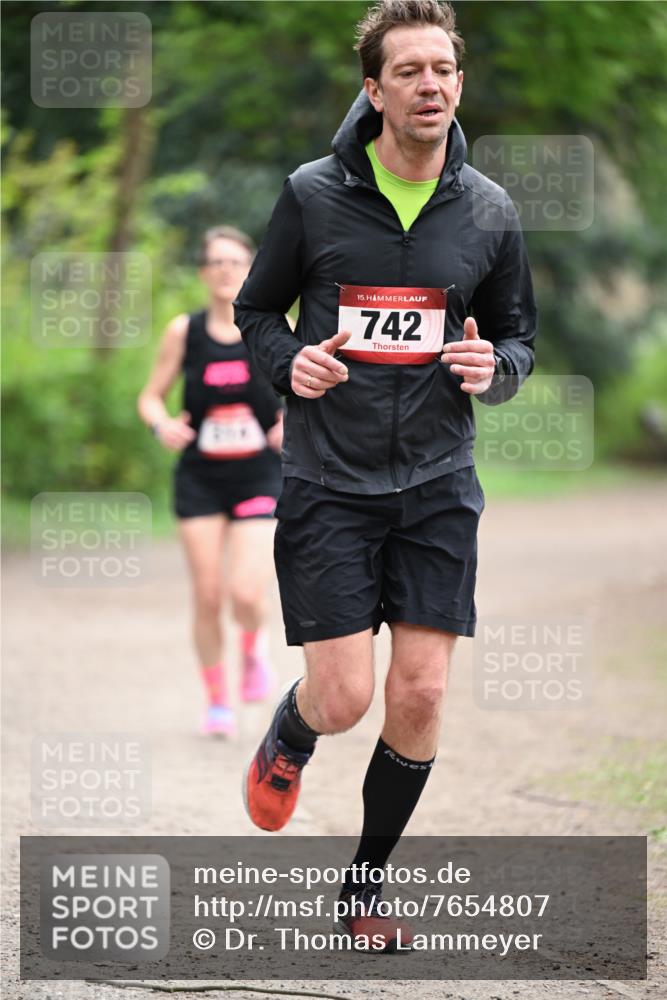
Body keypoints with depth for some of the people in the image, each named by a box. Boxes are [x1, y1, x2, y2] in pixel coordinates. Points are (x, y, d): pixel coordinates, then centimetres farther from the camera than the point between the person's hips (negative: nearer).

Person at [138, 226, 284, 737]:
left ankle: (254, 647, 20)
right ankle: (217, 700, 19)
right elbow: (150, 397, 6)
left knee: (247, 594, -16)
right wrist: (163, 424, -15)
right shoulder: (184, 331, -2)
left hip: (260, 478, -1)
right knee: (207, 597, 0)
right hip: (200, 479, 1)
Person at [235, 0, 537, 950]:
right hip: (328, 480, -2)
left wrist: (495, 366, -10)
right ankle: (287, 740, 31)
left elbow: (519, 337, 13)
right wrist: (288, 364, -13)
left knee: (419, 697, -3)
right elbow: (256, 309, 8)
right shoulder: (313, 194, -5)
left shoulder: (489, 212, 1)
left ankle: (365, 883, 19)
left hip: (437, 485, 2)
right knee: (344, 700, -9)